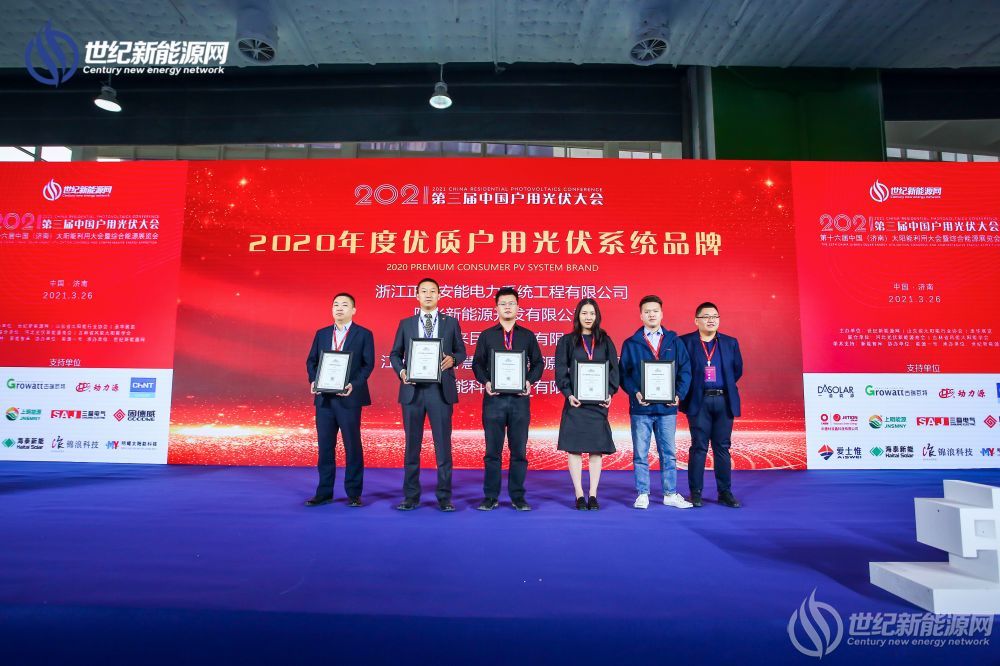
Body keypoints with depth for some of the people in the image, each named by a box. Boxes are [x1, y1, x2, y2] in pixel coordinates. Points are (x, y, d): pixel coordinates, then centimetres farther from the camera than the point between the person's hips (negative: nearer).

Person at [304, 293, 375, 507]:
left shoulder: (364, 334, 1)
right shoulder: (321, 334, 13)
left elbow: (368, 364, -5)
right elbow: (311, 360, 12)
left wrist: (354, 384, -19)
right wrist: (313, 381, -6)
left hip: (349, 397, -4)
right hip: (324, 397, 4)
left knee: (352, 446, 2)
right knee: (325, 445, 8)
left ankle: (354, 493, 12)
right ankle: (324, 492, 18)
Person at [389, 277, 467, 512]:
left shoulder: (451, 323, 8)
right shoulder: (406, 323, 10)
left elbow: (461, 352, 9)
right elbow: (395, 354, 12)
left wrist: (453, 359, -12)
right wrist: (401, 371, -7)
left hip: (441, 390, -1)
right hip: (412, 390, 1)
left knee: (443, 445, 2)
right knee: (412, 445, 7)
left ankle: (444, 497, 12)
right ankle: (411, 496, 17)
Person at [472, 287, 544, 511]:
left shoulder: (528, 336, 11)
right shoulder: (486, 335, 10)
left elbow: (538, 362, 11)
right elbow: (477, 363, 8)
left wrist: (530, 381, -7)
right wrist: (485, 382, -10)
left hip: (520, 398, 1)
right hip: (494, 398, 0)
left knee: (519, 450, 4)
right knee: (492, 450, 4)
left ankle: (518, 497, 14)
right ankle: (490, 497, 12)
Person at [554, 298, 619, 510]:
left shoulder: (605, 341, 10)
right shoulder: (566, 341, 5)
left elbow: (614, 368, 7)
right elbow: (560, 371, 0)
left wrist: (610, 393, -7)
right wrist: (568, 393, -13)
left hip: (599, 401, 2)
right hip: (575, 401, -1)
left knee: (597, 449, 3)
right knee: (574, 448, -1)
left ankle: (593, 495, 11)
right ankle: (579, 495, 6)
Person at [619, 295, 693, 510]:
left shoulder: (674, 341, 7)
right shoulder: (630, 344, 4)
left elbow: (685, 370, 6)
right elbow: (624, 374, 2)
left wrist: (679, 394, -8)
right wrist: (635, 393, -13)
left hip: (667, 407, 1)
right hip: (640, 407, -1)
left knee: (669, 453, 9)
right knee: (640, 454, 5)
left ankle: (671, 494, 20)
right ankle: (642, 495, 15)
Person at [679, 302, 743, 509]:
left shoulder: (730, 342, 10)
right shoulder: (685, 342, 0)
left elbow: (737, 369, 16)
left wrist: (726, 386, 11)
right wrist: (690, 390, 2)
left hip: (724, 401, 3)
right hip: (699, 401, -3)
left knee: (722, 448, 7)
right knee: (699, 447, 0)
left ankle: (725, 493, 15)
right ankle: (695, 493, 7)